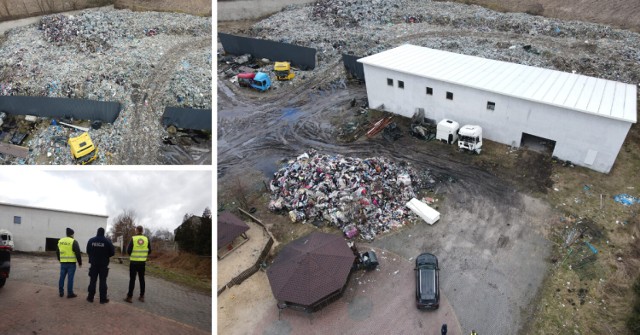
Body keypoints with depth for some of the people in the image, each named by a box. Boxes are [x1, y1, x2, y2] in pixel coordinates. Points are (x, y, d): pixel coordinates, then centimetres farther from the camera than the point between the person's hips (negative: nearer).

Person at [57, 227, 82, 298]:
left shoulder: (60, 241, 8)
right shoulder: (74, 242, -10)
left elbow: (57, 252, 18)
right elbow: (78, 253, -11)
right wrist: (80, 262, -2)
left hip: (63, 262, 5)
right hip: (71, 263, -5)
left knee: (62, 277, 13)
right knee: (70, 278, -1)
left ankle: (61, 292, 19)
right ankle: (70, 293, 2)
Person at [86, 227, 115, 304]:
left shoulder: (91, 240, -3)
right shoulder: (107, 241, -11)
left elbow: (88, 251, 3)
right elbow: (112, 252, -8)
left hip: (94, 264, 2)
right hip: (103, 264, -2)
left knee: (92, 280, 12)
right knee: (103, 281, 3)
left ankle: (90, 297, 16)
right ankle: (103, 298, 4)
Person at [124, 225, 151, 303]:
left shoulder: (133, 239, -9)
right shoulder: (146, 239, 0)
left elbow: (128, 251, -9)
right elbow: (149, 251, 3)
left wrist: (131, 255, 12)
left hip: (133, 262, -3)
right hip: (142, 262, 3)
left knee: (132, 279, 3)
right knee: (142, 279, 11)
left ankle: (129, 297, 4)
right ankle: (142, 296, 15)